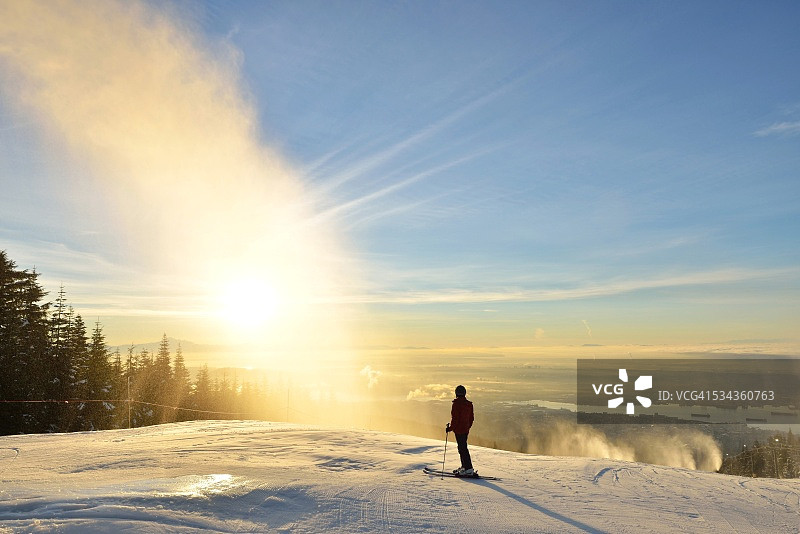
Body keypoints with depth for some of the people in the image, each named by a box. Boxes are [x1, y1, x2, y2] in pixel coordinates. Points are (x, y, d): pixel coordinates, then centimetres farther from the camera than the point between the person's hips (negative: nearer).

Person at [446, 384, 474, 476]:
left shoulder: (456, 404, -15)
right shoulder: (469, 404, 8)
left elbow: (455, 418, -17)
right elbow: (471, 418, 14)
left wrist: (450, 428, -7)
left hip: (459, 430, -8)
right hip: (466, 429, 8)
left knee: (463, 448, -7)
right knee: (463, 447, 18)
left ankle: (469, 469, -10)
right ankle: (464, 466, 25)